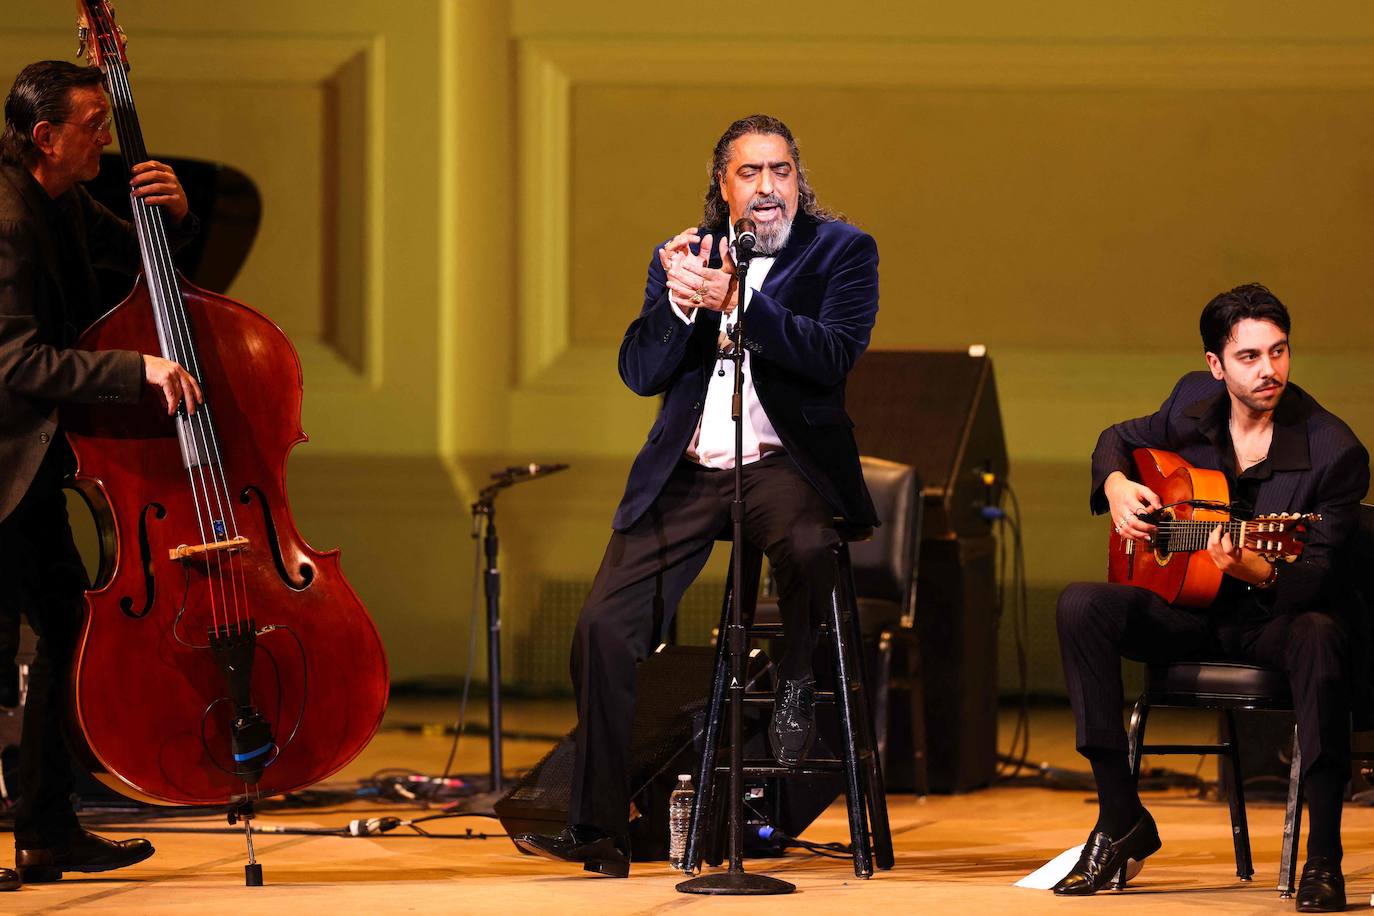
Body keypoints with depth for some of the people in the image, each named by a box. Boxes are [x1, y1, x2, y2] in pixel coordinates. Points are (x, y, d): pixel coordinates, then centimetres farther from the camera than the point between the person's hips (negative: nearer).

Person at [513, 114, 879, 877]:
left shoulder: (841, 250, 3)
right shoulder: (685, 255, 13)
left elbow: (834, 355, -13)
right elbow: (640, 373, 5)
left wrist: (738, 301, -23)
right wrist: (679, 302, -14)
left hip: (783, 462, -3)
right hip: (686, 470, 3)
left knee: (807, 544, -38)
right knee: (605, 626, -10)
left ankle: (796, 683, -6)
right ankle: (598, 832, -2)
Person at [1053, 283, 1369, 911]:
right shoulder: (1194, 403, 0)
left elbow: (1319, 574, -18)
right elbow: (1119, 439, 21)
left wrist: (1261, 574, -39)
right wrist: (1115, 484, -2)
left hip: (1274, 616, -5)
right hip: (1191, 611, 5)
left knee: (1321, 638, -41)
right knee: (1081, 606, -22)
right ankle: (1121, 819, -15)